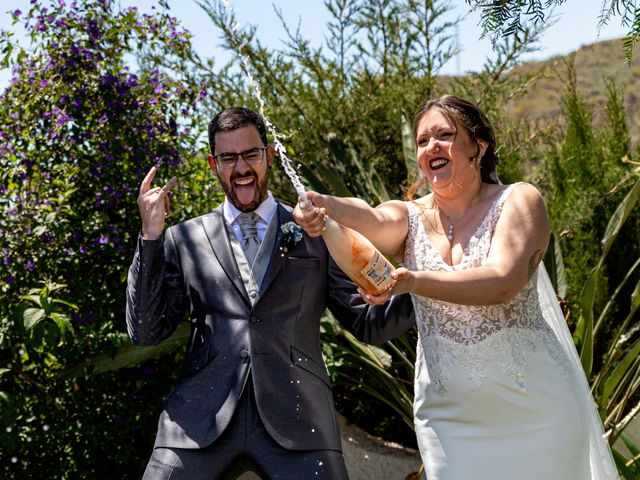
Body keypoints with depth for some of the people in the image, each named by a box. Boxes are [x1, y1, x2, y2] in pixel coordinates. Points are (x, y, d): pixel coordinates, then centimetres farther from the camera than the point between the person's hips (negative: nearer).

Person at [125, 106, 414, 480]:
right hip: (202, 418, 1)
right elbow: (146, 332, 8)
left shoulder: (318, 235, 12)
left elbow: (368, 325, 11)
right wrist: (150, 236, 0)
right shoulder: (184, 240, 13)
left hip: (296, 419, 0)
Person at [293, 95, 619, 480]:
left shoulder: (517, 201, -8)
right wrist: (323, 206, -45)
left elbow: (502, 282, -25)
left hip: (531, 407, -3)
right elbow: (372, 221, -22)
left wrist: (412, 282, -39)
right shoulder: (411, 217, 2)